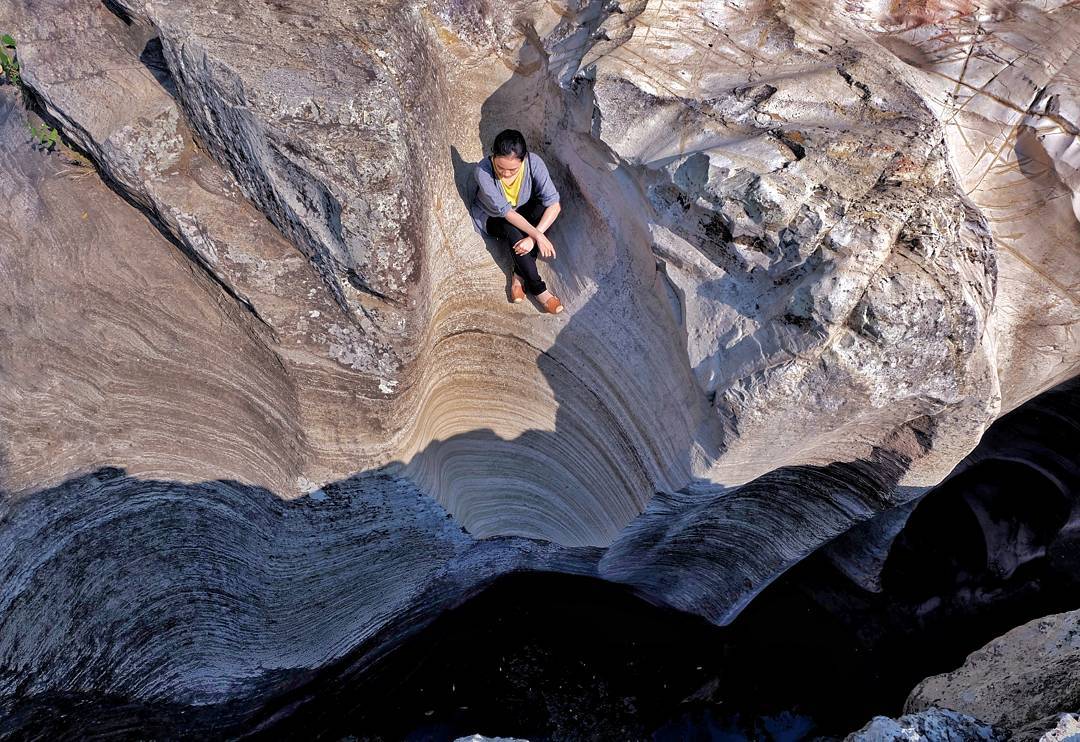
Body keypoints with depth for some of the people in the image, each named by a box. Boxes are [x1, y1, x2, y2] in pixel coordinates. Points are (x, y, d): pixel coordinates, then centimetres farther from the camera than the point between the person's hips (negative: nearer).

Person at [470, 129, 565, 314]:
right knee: (514, 233, -34)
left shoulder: (534, 162, -28)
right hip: (491, 217, -2)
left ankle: (519, 275, -23)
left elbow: (554, 204, -31)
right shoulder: (482, 171, -33)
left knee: (542, 209, -30)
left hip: (521, 210, 3)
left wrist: (533, 237, -42)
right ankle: (538, 289, -20)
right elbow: (505, 211, -34)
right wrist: (538, 236, -42)